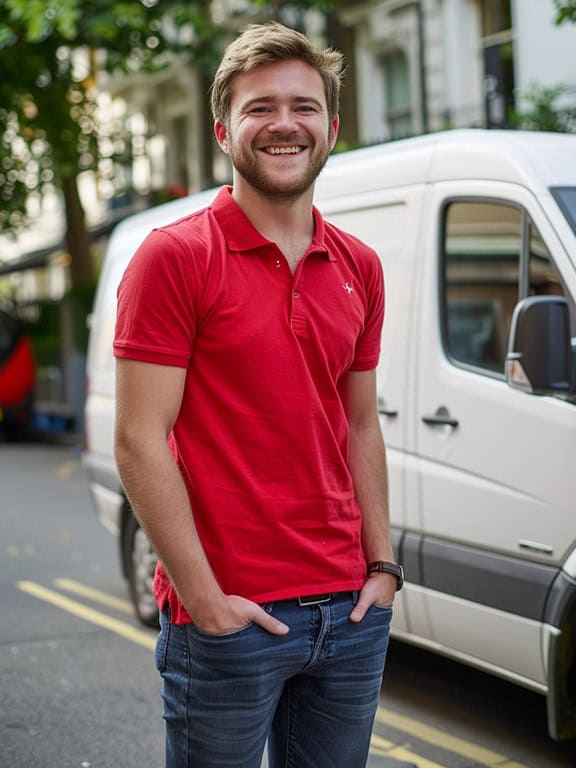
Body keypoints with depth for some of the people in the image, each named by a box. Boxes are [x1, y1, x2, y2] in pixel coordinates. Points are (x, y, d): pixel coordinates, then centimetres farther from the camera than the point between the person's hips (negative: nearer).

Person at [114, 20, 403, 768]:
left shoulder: (359, 267, 10)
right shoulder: (174, 256, -9)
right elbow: (139, 442, -12)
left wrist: (382, 564, 8)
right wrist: (204, 596, -15)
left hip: (350, 613, 6)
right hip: (229, 616, -5)